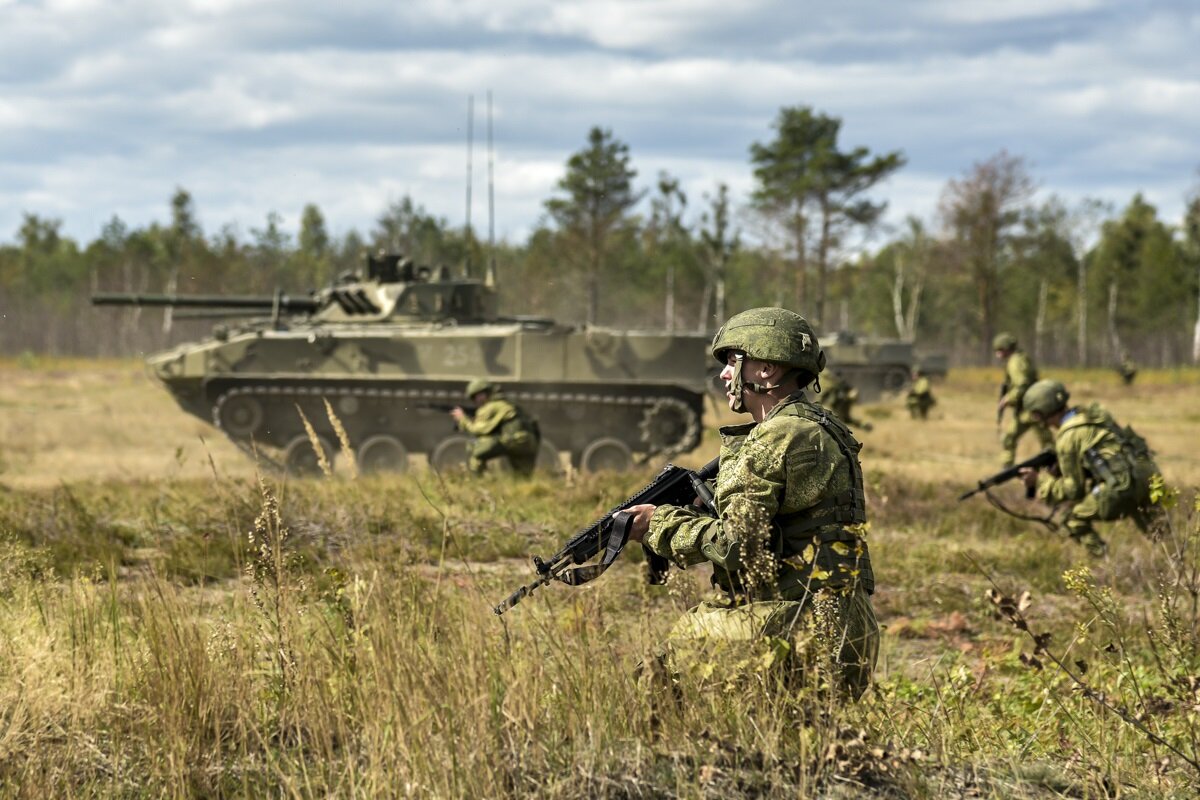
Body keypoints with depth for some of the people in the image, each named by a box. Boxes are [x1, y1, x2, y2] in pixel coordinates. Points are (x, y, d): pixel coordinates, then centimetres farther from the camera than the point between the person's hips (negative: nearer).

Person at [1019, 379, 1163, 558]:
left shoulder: (1066, 437, -4)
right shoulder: (1095, 413, 18)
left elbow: (1073, 489, 2)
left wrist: (1040, 480, 13)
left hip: (1122, 486, -8)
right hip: (1148, 474, 8)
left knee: (1075, 520, 11)